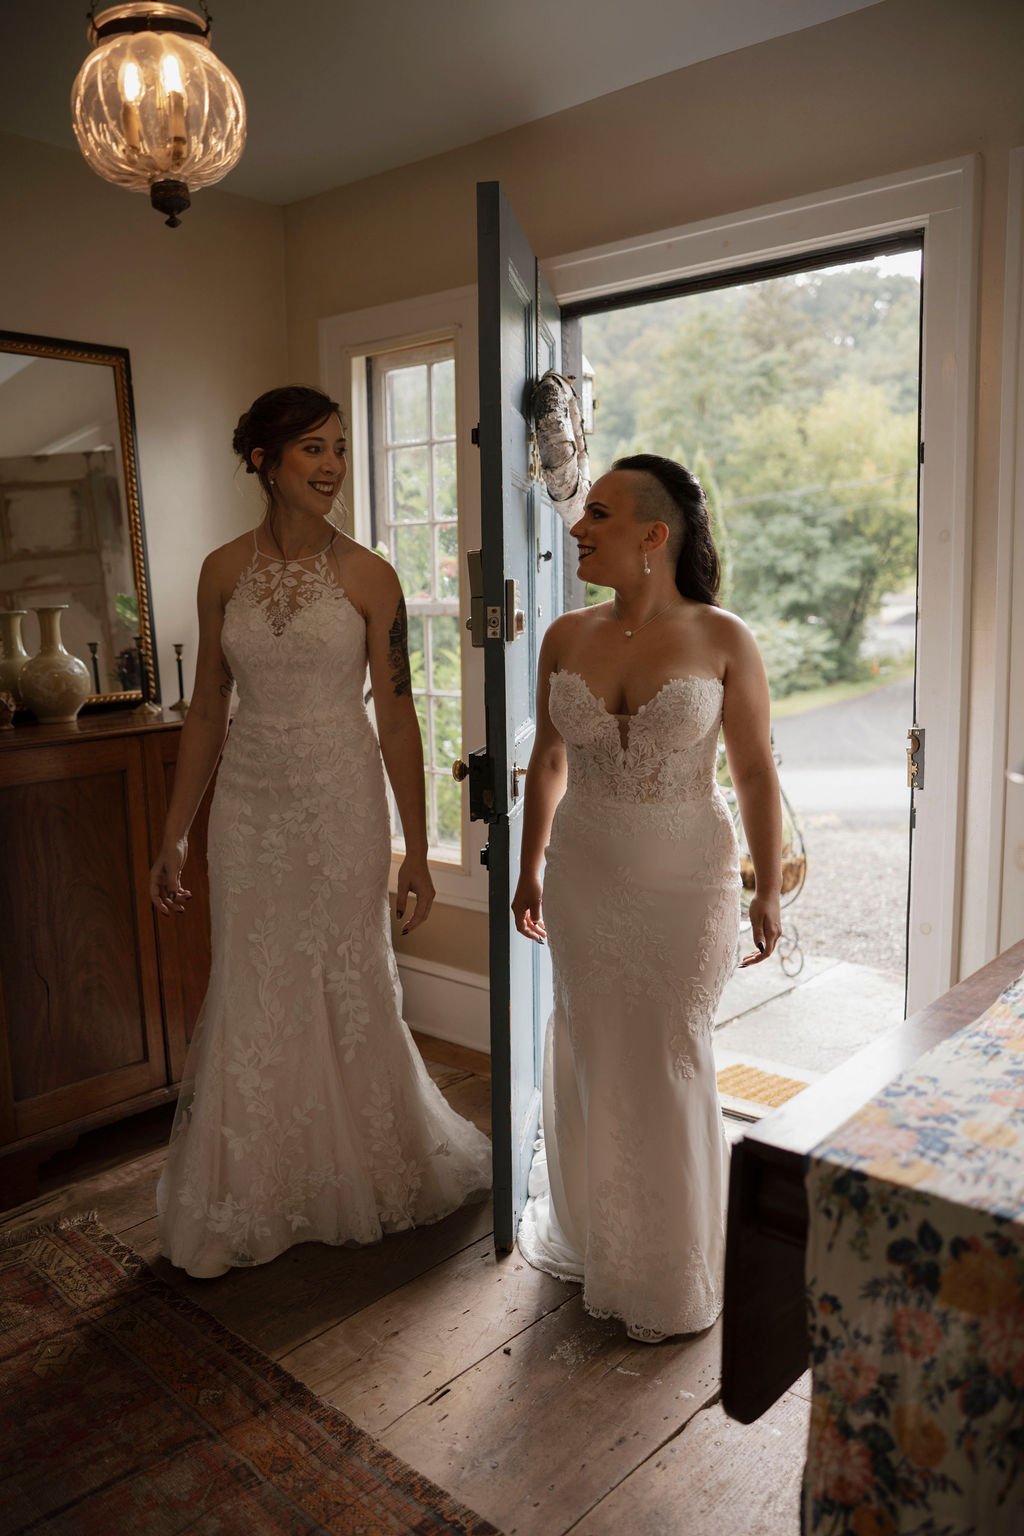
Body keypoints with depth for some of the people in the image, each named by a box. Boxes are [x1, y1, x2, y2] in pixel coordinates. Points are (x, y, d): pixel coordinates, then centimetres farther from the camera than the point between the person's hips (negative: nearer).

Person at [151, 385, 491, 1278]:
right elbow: (207, 709, 7)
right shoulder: (224, 571, 3)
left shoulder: (367, 576, -5)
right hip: (250, 803, 2)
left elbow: (398, 715, -5)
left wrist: (417, 851, -6)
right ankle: (250, 1203, 31)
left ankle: (358, 1177, 34)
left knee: (349, 991, 9)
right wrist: (174, 835, 7)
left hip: (341, 800, -2)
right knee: (253, 999, 10)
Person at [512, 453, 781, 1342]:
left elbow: (756, 774, -5)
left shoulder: (723, 640, -10)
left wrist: (768, 889, -4)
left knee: (670, 1063, 9)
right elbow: (548, 761, 8)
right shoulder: (566, 639, -1)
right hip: (583, 878, 3)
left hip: (685, 884, -3)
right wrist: (529, 869, 12)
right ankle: (593, 1242, 38)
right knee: (591, 1058, 14)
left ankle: (673, 1273, 33)